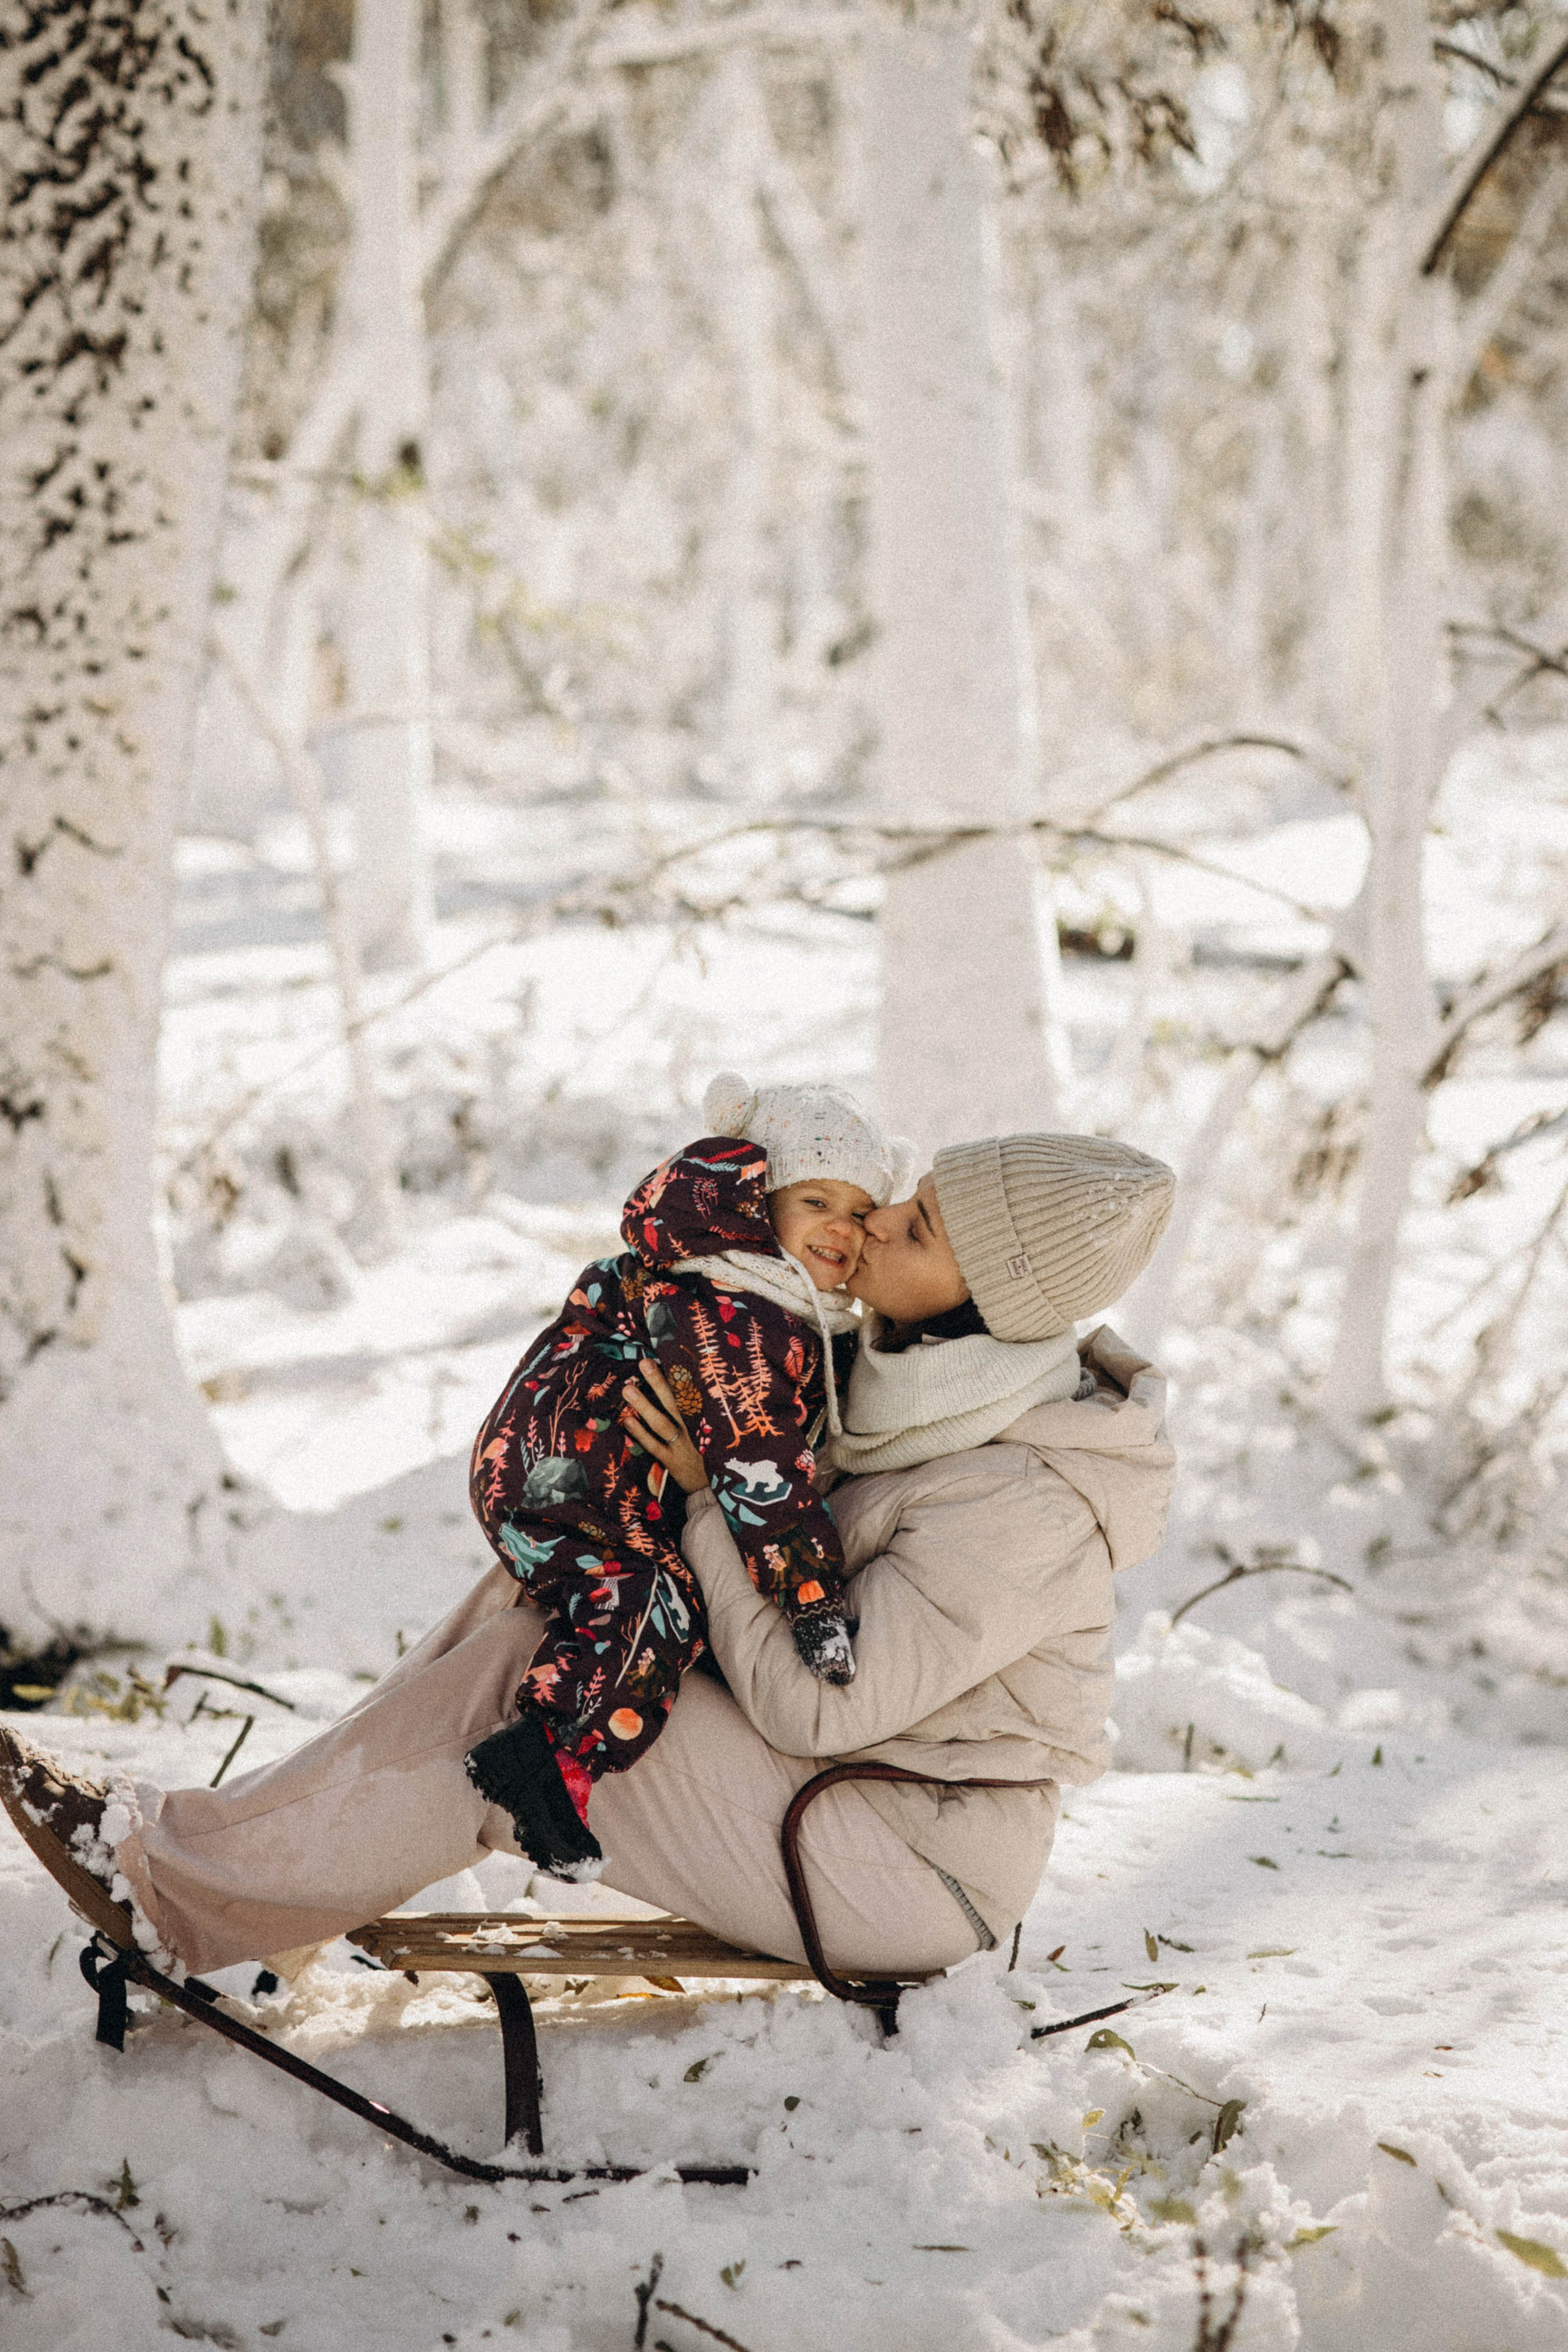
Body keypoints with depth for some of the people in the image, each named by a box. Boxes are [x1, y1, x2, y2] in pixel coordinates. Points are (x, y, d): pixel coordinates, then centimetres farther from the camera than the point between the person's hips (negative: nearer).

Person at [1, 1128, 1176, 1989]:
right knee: (537, 1594, 2)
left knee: (519, 1680, -14)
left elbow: (815, 1705, -25)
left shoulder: (1018, 1503, -28)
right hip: (858, 1775, 9)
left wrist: (717, 1489, -20)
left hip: (904, 1873, -9)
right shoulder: (942, 1388, 1)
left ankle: (183, 1886, -2)